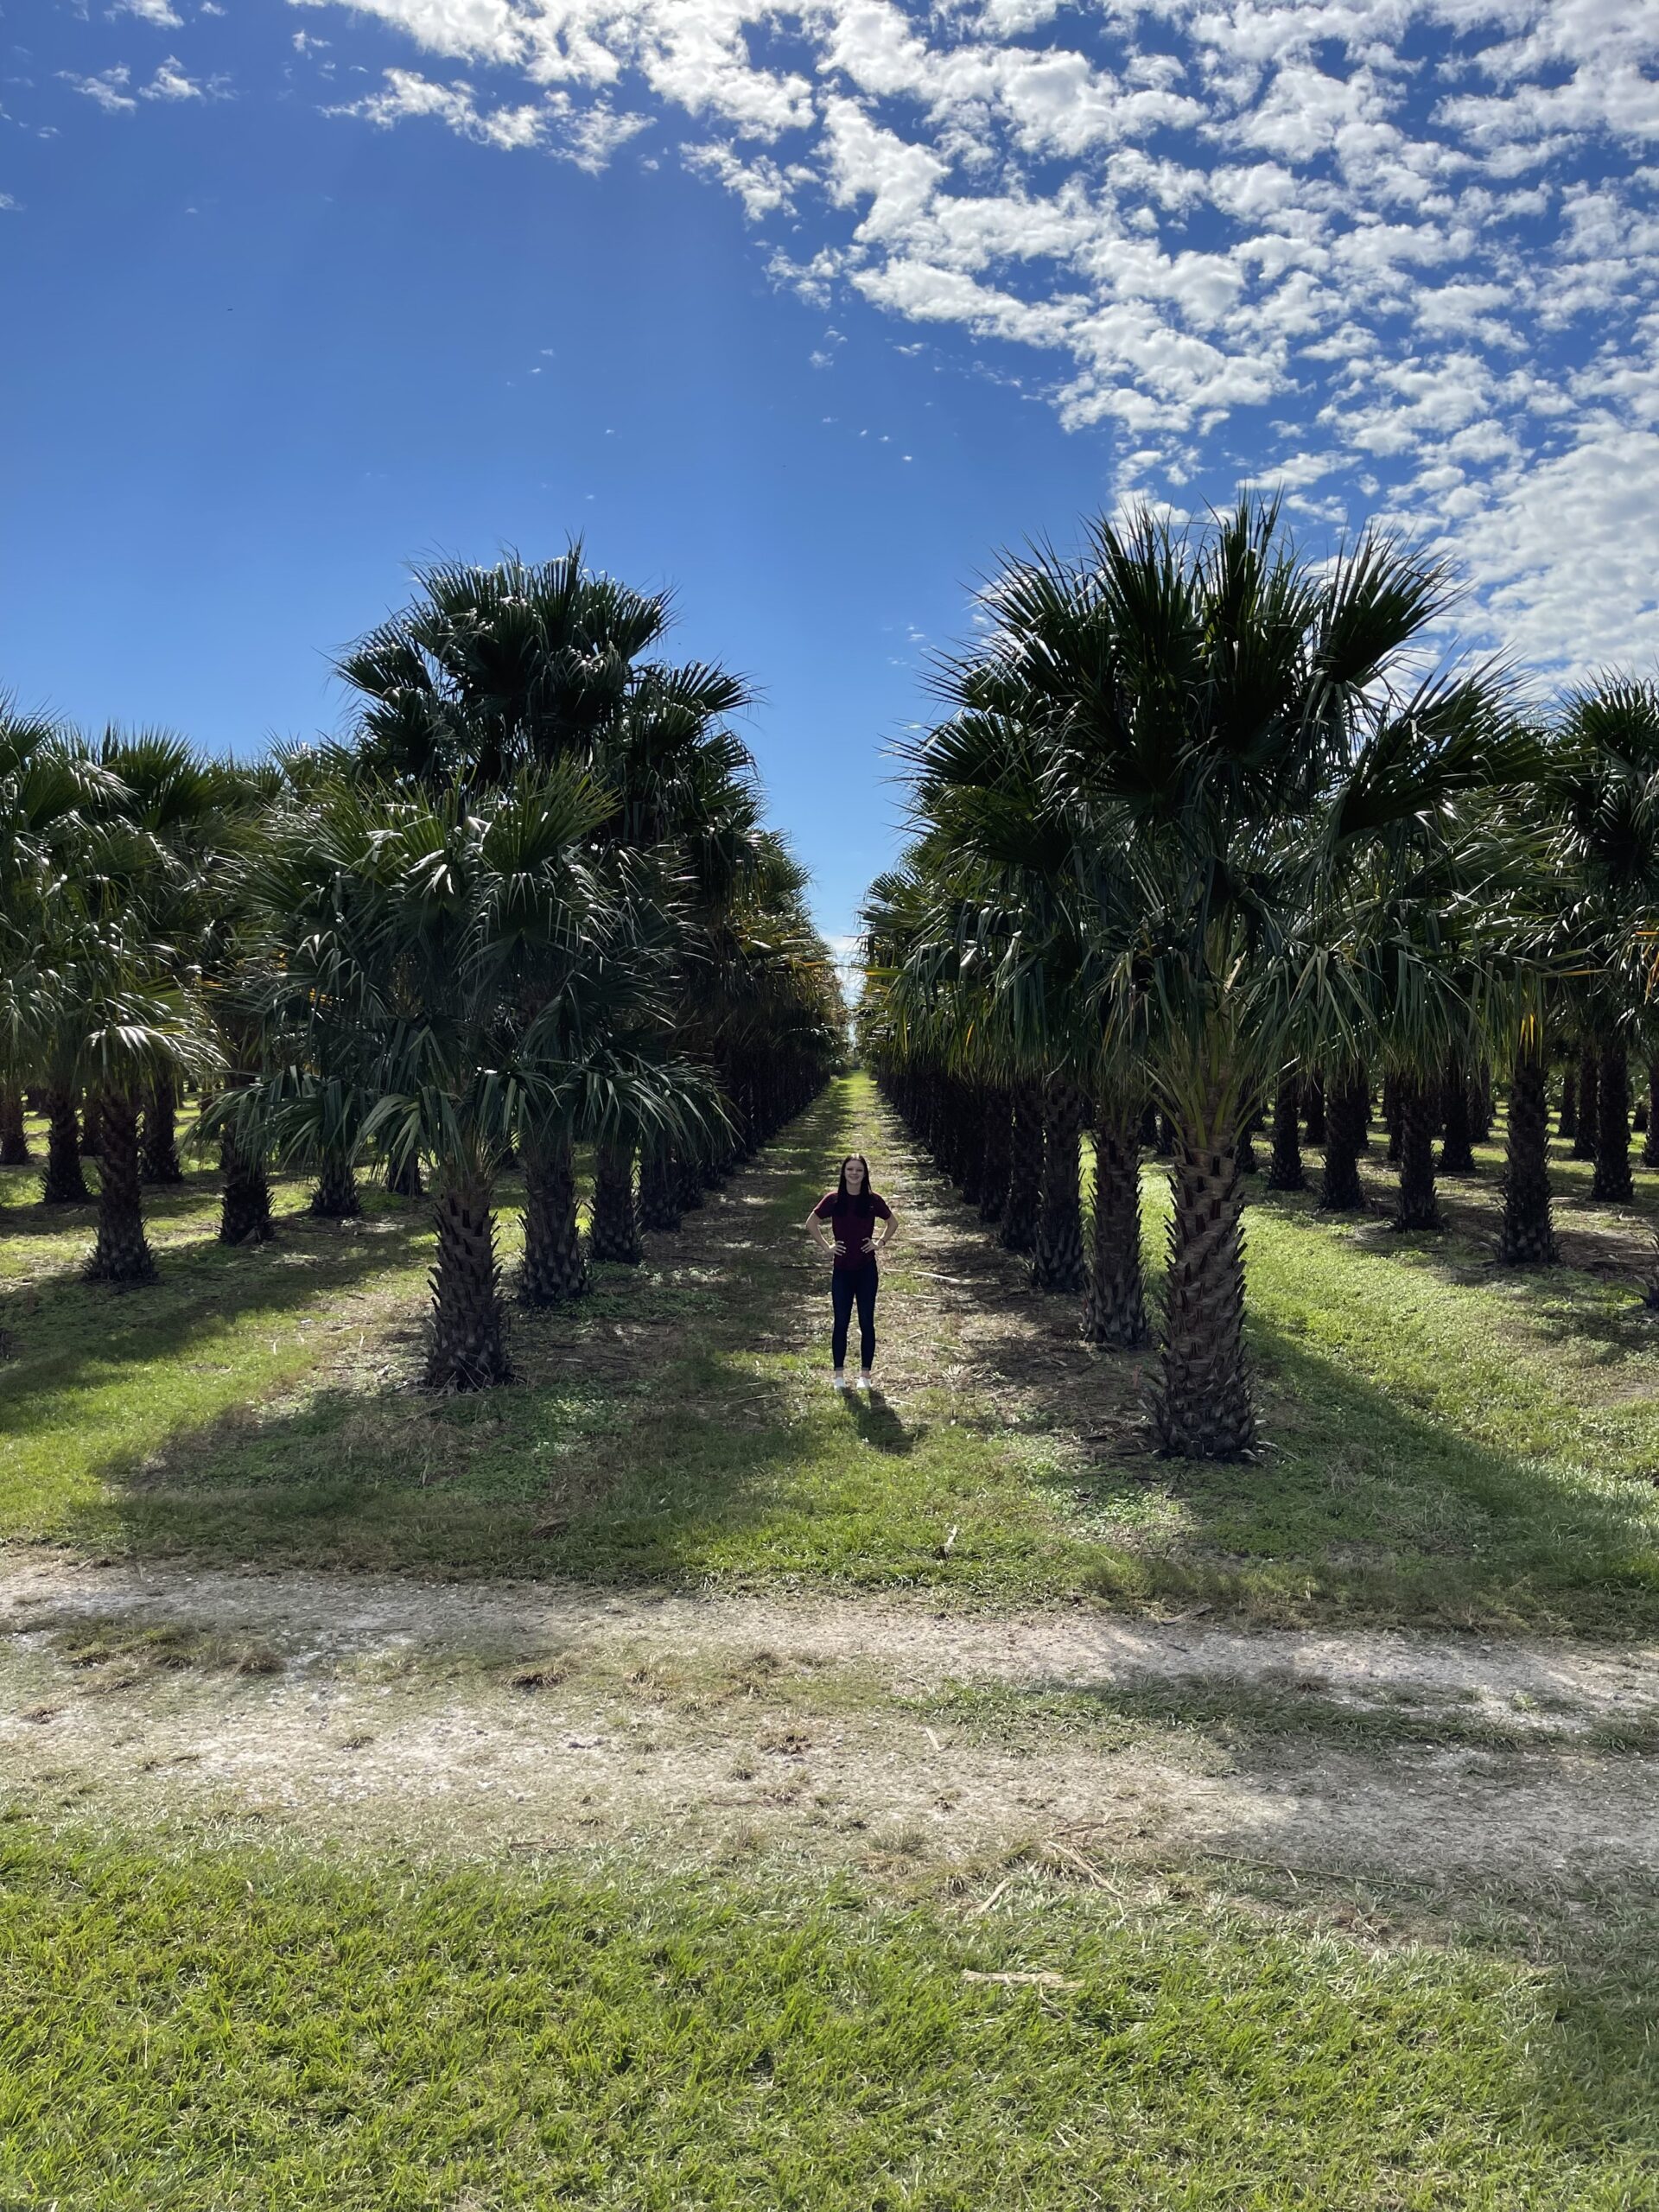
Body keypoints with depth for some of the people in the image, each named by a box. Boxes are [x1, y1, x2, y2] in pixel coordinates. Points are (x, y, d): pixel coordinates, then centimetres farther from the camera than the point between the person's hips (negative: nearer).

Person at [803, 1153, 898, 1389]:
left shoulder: (873, 1200, -2)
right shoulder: (833, 1199, -4)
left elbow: (893, 1223, 13)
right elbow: (811, 1223, 8)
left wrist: (880, 1242, 0)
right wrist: (826, 1246, 1)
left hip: (867, 1270, 0)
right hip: (842, 1270, 0)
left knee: (866, 1322, 4)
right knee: (841, 1322, 4)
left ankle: (865, 1375, 14)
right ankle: (839, 1375, 14)